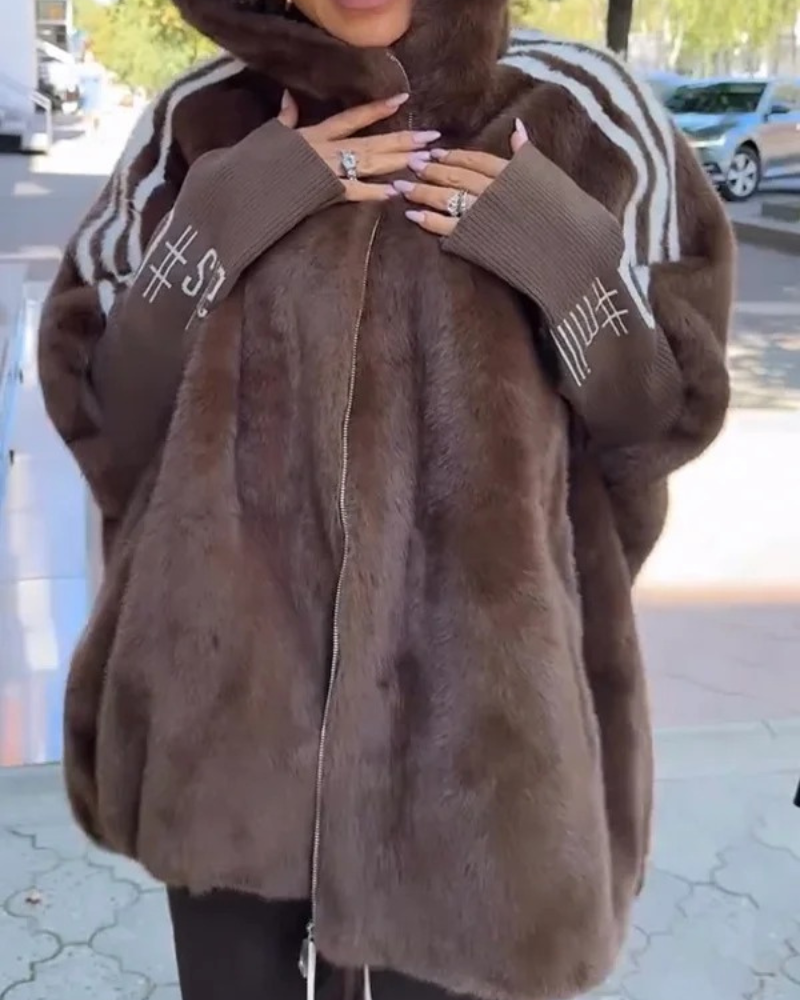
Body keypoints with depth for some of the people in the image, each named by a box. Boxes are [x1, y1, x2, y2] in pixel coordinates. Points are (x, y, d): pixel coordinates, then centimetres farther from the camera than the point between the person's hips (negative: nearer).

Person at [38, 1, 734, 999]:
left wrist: (564, 253, -15)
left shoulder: (579, 112, -2)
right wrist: (222, 224, -12)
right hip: (235, 701, 2)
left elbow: (674, 401, 2)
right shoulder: (203, 123, 1)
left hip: (472, 714, -1)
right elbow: (91, 389, 1)